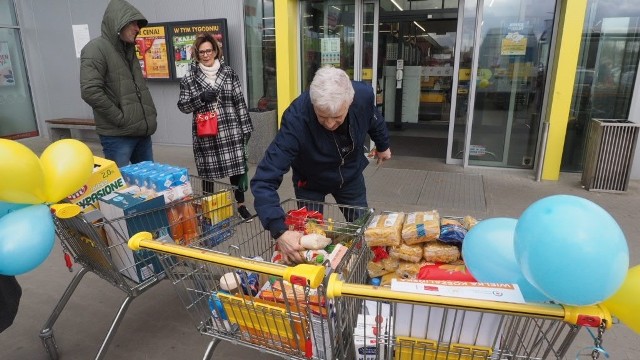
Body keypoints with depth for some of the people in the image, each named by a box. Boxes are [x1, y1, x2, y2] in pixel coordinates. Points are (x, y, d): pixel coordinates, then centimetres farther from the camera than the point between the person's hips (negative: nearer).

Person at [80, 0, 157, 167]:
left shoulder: (129, 50, 17)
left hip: (142, 131, 8)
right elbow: (90, 92, -20)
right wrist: (121, 119, -16)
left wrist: (149, 115, 10)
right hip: (117, 135, -8)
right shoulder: (96, 49, -9)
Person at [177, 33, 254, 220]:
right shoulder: (189, 78, 2)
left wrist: (245, 127, 2)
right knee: (207, 171, 7)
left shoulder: (229, 73, 4)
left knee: (237, 166, 6)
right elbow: (183, 106, 2)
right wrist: (202, 98, -14)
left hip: (231, 130, 1)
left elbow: (240, 102, 5)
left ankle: (240, 204, 23)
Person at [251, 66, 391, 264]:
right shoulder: (296, 119, -40)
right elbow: (264, 179, -43)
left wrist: (383, 145, 15)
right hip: (310, 182, -3)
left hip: (351, 175, 3)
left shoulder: (364, 94, -30)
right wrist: (279, 231, -54)